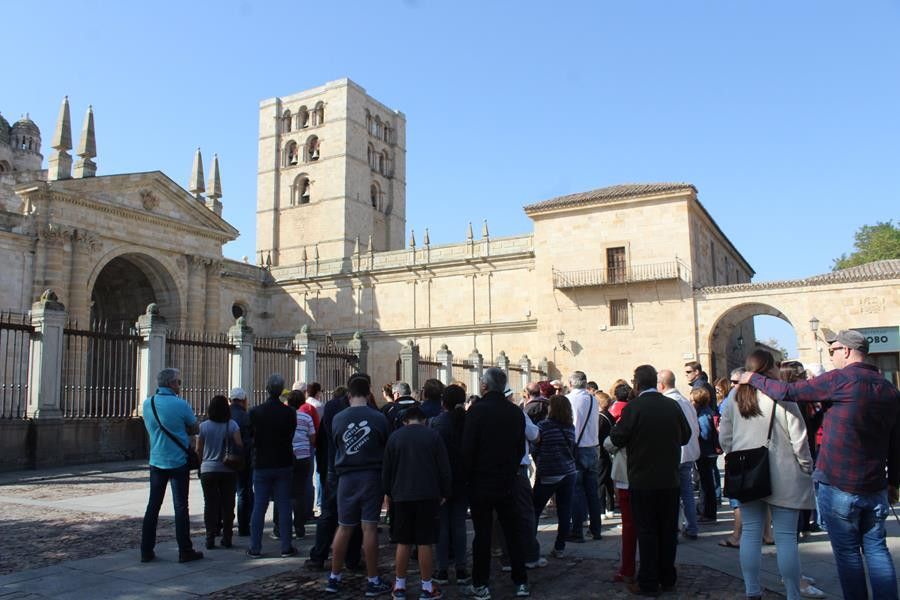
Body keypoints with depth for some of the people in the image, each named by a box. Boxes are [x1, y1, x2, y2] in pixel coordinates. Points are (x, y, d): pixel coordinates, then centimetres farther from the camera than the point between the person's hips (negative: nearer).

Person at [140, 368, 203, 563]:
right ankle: (185, 551, 8)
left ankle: (146, 551, 15)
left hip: (156, 461, 5)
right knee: (181, 507, 3)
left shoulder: (147, 404, 1)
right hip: (178, 462, -5)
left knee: (153, 506, 12)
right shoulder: (180, 404, -15)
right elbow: (194, 428, -4)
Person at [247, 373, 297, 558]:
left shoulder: (255, 412, -9)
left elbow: (251, 438, 0)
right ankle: (286, 547, 9)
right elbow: (291, 437, 1)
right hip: (283, 465, 0)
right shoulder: (289, 412, -8)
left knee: (258, 507, 7)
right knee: (284, 506, 6)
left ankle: (255, 548, 10)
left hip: (261, 465, 0)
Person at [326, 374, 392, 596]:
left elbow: (336, 447, 8)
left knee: (344, 528, 11)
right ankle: (373, 581, 9)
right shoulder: (379, 418, -8)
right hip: (372, 476, -2)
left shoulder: (337, 418, -3)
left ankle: (334, 578, 20)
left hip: (347, 477, 2)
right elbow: (388, 448, 1)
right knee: (369, 528, 1)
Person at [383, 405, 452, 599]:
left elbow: (386, 470, 6)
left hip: (402, 496, 2)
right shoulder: (433, 435, -2)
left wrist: (390, 492, 18)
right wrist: (445, 493, 7)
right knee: (425, 543, 3)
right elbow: (444, 468, -3)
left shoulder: (395, 437, 2)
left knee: (403, 543, 10)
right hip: (428, 496, -2)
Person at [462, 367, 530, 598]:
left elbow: (467, 449, -13)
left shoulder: (477, 410, -13)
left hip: (480, 483, -4)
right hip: (507, 483, 4)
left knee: (482, 534, 4)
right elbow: (521, 448, 8)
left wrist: (467, 477, -2)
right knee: (512, 533, 12)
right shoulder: (516, 412, 1)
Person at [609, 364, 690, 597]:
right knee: (668, 530, 14)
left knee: (647, 532, 4)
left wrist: (614, 428, 9)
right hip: (670, 480, 4)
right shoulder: (673, 406, -2)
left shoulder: (633, 408, -15)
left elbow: (618, 439, -11)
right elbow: (685, 436, 9)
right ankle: (668, 579, 24)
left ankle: (648, 583, 9)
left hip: (643, 481, -4)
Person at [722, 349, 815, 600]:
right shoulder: (781, 398, -12)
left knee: (751, 533, 10)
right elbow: (798, 438, -9)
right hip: (782, 476, -4)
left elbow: (724, 438, 8)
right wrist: (807, 468, 3)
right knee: (786, 537, 2)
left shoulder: (735, 400, 4)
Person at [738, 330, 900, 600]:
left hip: (838, 486, -6)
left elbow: (786, 392, -12)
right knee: (876, 549, 13)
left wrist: (753, 378, 3)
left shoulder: (840, 379, -13)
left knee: (847, 552, 4)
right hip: (876, 488, 6)